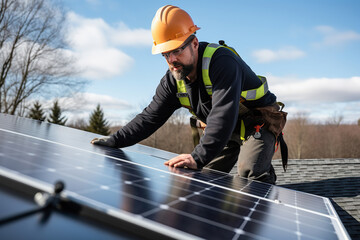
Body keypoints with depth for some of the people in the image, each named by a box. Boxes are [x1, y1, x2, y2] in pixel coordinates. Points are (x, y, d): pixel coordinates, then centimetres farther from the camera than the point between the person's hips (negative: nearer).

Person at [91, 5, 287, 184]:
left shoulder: (222, 62, -31)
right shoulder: (173, 80, -7)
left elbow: (223, 115, -43)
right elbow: (150, 117, -2)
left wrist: (199, 157, -51)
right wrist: (114, 141, -9)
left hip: (258, 124, -7)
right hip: (224, 131, 7)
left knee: (249, 172, -30)